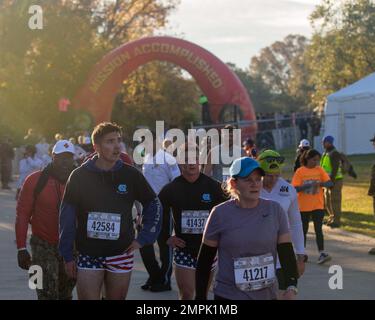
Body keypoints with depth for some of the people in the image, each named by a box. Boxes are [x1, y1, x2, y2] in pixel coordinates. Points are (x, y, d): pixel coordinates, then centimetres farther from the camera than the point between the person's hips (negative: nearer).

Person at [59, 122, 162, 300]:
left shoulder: (131, 175, -1)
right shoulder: (79, 176, -3)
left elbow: (153, 205, 11)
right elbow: (67, 218, 0)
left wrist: (143, 238, 2)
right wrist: (67, 257, -1)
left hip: (121, 255, 1)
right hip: (88, 255, -1)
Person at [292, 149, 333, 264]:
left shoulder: (320, 170, 1)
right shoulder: (300, 171, -5)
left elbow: (330, 183, -6)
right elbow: (295, 188, -13)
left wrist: (321, 183, -26)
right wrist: (309, 185, -26)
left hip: (318, 206, 1)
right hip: (304, 206, -1)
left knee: (318, 229, -9)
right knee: (304, 230, 12)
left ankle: (322, 254, -13)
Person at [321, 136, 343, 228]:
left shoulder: (334, 154, -15)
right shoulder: (325, 153, 15)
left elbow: (334, 169, -22)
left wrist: (332, 181, -26)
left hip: (335, 181, -10)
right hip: (328, 181, 10)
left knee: (334, 201, -6)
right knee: (327, 201, 16)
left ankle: (336, 221, 0)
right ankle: (332, 218, 28)